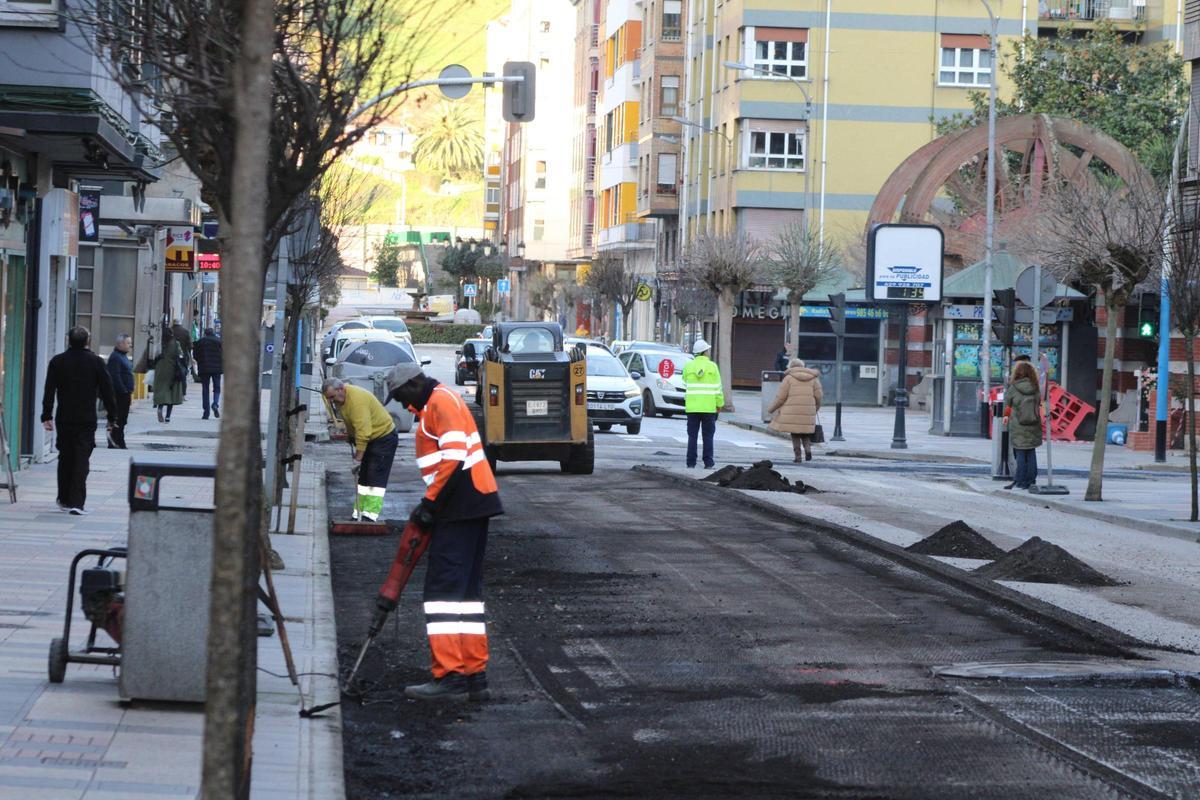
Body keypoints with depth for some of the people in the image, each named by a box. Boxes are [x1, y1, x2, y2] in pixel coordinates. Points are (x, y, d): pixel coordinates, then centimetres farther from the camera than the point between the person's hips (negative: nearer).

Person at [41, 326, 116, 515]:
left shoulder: (57, 362, 1)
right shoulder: (96, 362, -4)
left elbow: (49, 391, 0)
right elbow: (107, 391, -2)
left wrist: (46, 416, 3)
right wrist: (112, 417, 6)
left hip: (64, 419, 2)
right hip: (87, 420, -2)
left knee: (65, 458, 15)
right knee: (81, 460, -3)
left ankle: (64, 499, 23)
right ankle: (77, 502, -12)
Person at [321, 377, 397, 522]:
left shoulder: (357, 400, -31)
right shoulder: (340, 398, 0)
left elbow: (363, 431, -33)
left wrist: (358, 456, -30)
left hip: (384, 438, -10)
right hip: (370, 439, 10)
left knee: (376, 478, -13)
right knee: (364, 477, 9)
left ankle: (370, 516, -17)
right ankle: (358, 514, 11)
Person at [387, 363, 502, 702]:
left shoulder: (441, 401, -10)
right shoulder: (435, 404, 24)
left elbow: (454, 457, -21)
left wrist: (430, 503, -16)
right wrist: (430, 504, 19)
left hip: (462, 507, -11)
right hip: (472, 507, 11)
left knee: (443, 588, -11)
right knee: (467, 589, 12)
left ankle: (449, 677, -13)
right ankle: (475, 675, 14)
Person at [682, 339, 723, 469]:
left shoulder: (688, 366, 1)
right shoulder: (712, 367, -4)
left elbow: (685, 387, 7)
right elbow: (718, 387, -2)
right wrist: (719, 404, 6)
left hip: (692, 406, 1)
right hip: (709, 407, -1)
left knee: (692, 435, 5)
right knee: (708, 436, 5)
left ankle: (691, 462, 3)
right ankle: (708, 462, 4)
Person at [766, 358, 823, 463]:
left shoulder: (788, 378, -1)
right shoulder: (813, 378, 9)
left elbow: (781, 397, -3)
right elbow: (818, 396, 8)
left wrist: (771, 409, 9)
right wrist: (816, 407, 26)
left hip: (793, 412, -3)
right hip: (808, 412, 3)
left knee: (795, 435, 7)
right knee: (805, 433, 16)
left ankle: (798, 456, 3)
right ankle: (808, 449, -6)